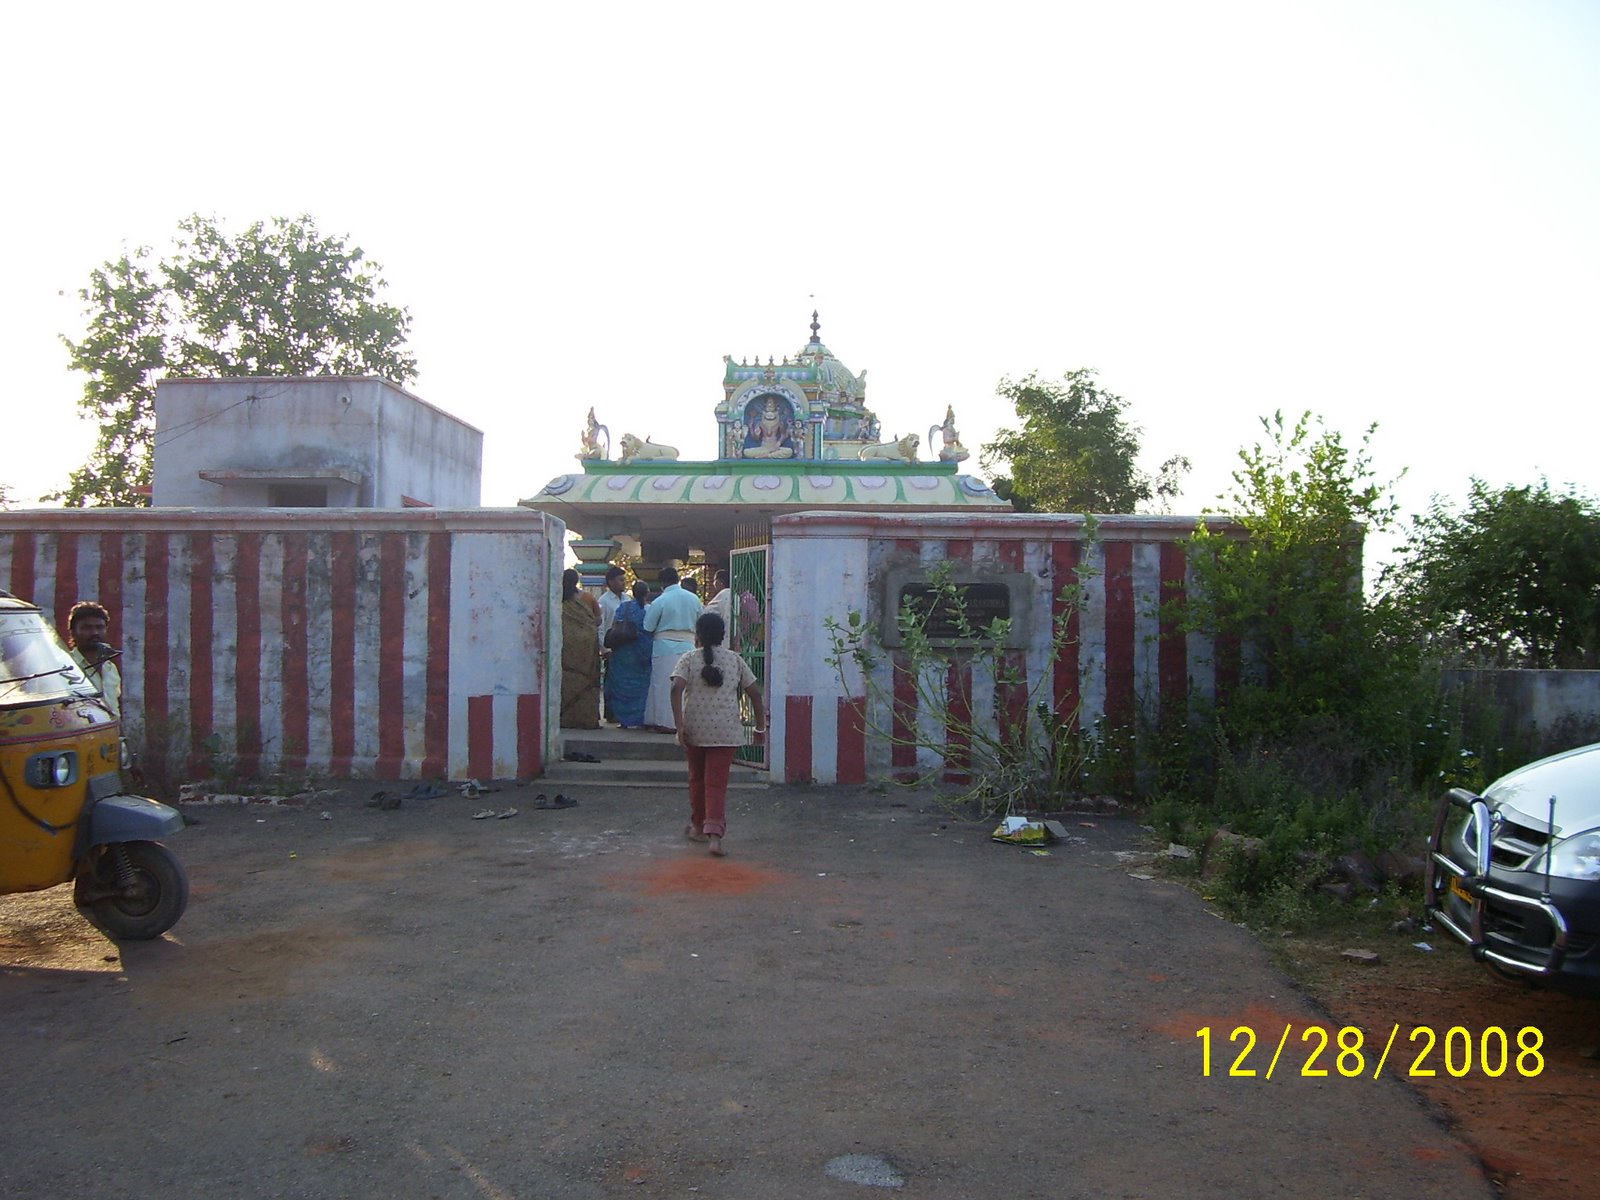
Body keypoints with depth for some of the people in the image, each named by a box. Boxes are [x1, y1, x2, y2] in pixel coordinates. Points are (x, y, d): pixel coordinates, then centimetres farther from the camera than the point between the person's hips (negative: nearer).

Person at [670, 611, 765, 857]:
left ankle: (698, 827, 32)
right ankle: (714, 833, -16)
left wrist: (679, 726, -14)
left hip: (694, 729, 0)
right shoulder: (735, 660, 6)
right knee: (717, 783, -1)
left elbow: (677, 689, -14)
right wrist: (760, 726, 14)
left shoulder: (689, 659, 1)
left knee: (697, 778, 18)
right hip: (726, 731, 0)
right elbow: (754, 692, 5)